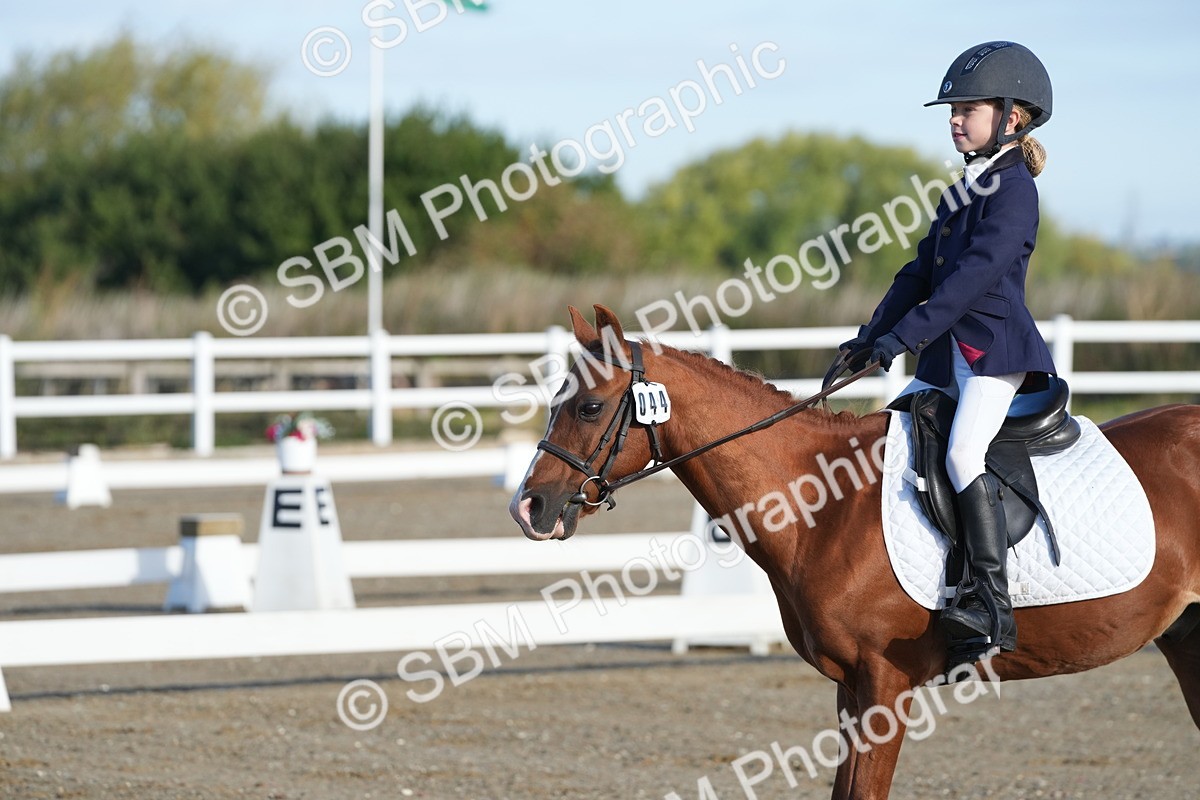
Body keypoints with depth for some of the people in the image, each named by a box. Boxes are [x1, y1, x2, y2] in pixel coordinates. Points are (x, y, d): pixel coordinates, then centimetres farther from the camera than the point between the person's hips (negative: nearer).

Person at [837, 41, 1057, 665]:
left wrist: (906, 333, -26)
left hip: (997, 349, -10)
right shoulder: (961, 192, 18)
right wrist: (873, 334, 13)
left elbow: (974, 273, -21)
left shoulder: (1013, 190, -11)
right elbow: (922, 271, 21)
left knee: (964, 452, -27)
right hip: (948, 354, 10)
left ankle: (992, 602, -31)